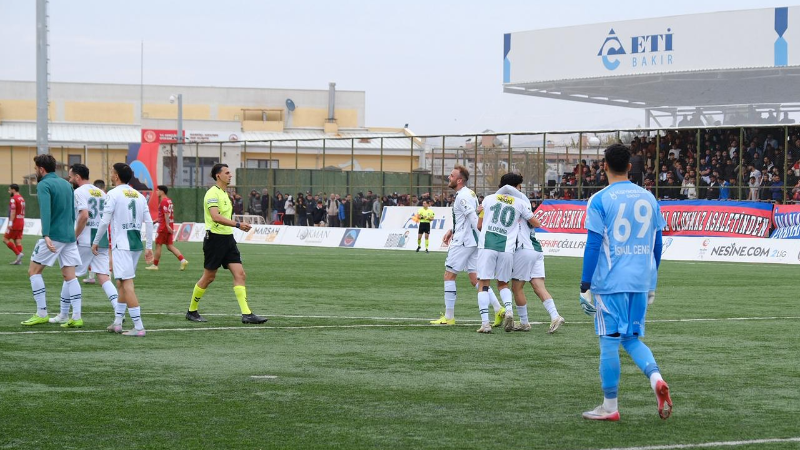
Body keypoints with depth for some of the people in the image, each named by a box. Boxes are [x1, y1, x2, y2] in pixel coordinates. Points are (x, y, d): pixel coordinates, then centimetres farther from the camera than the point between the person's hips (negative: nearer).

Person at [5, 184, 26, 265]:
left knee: (5, 239, -1)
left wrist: (10, 223, -22)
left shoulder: (14, 199, -12)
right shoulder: (22, 199, 15)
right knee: (18, 241, 7)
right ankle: (19, 260, 2)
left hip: (15, 224, -8)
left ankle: (18, 254, -11)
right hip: (21, 223, 8)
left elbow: (13, 212, -20)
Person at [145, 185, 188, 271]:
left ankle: (155, 265, 8)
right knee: (170, 246, 6)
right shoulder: (169, 200, 16)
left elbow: (166, 213, -22)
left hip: (164, 226, -9)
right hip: (169, 226, 9)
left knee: (158, 245, 1)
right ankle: (183, 260, -8)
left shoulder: (163, 201, -12)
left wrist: (167, 225, -28)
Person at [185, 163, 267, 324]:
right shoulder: (213, 193, -13)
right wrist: (238, 225, -30)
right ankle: (192, 311, 17)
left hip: (227, 238, 8)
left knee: (239, 274, -4)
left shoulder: (223, 193, 17)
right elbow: (215, 217, -27)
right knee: (209, 277, 1)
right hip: (215, 238, -8)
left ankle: (246, 314, -9)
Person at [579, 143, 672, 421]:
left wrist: (585, 286, -5)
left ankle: (609, 407, 7)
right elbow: (657, 244, 13)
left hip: (610, 283, -5)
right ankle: (656, 377, -9)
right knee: (632, 338, 17)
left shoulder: (600, 200, -6)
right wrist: (651, 283, 23)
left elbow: (593, 245, -10)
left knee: (609, 341, 2)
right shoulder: (648, 198, 9)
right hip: (641, 281, 5)